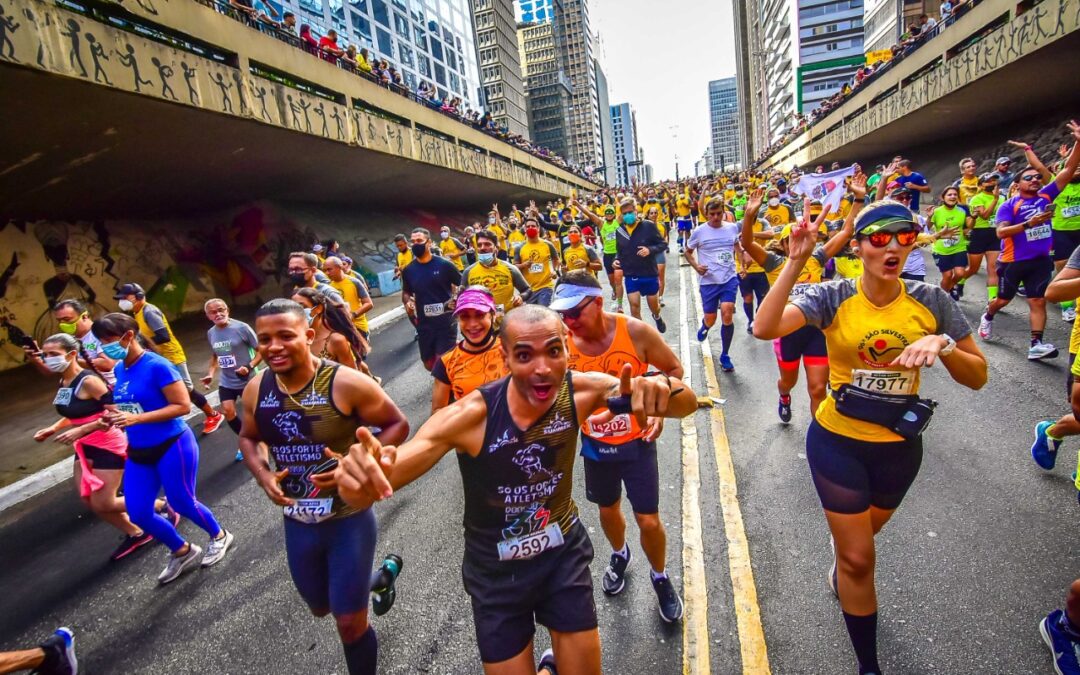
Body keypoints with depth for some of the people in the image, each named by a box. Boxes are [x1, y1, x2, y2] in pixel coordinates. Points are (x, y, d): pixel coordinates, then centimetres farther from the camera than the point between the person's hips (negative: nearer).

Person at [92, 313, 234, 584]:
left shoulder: (157, 365, -19)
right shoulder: (119, 369, 4)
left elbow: (183, 405, -22)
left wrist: (136, 419, -27)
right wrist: (115, 416, 0)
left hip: (172, 446, -7)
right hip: (138, 452, 8)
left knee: (182, 503, 6)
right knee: (139, 514, 8)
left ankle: (219, 536, 34)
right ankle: (183, 552, 30)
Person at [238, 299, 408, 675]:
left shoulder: (345, 383, -22)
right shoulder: (256, 390, -6)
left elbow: (397, 425, -12)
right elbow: (249, 438, 13)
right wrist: (263, 475, -7)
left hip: (349, 519, -5)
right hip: (296, 522, 6)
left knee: (350, 622, 6)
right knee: (321, 608, 27)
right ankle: (375, 580, 57)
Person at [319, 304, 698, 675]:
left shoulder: (581, 391, -22)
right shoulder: (469, 416, -30)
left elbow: (687, 404, -19)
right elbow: (365, 493, -30)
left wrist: (663, 388, -44)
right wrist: (358, 478, -56)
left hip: (564, 554, 2)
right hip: (496, 571, -1)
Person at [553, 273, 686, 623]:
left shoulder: (636, 331, -22)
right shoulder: (562, 344, -16)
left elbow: (675, 370, -6)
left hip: (636, 441, -2)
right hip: (595, 444, 2)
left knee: (649, 520, 3)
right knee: (608, 509, 22)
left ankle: (661, 578, 35)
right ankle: (619, 554, 55)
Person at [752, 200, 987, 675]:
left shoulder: (931, 301, -8)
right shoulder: (833, 297, -16)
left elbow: (977, 377, -3)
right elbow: (764, 328, -32)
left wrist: (942, 344, -22)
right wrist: (795, 263, -35)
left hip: (899, 447, 3)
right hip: (838, 442, -3)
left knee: (861, 537, 29)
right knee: (858, 560, 7)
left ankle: (841, 571, 65)